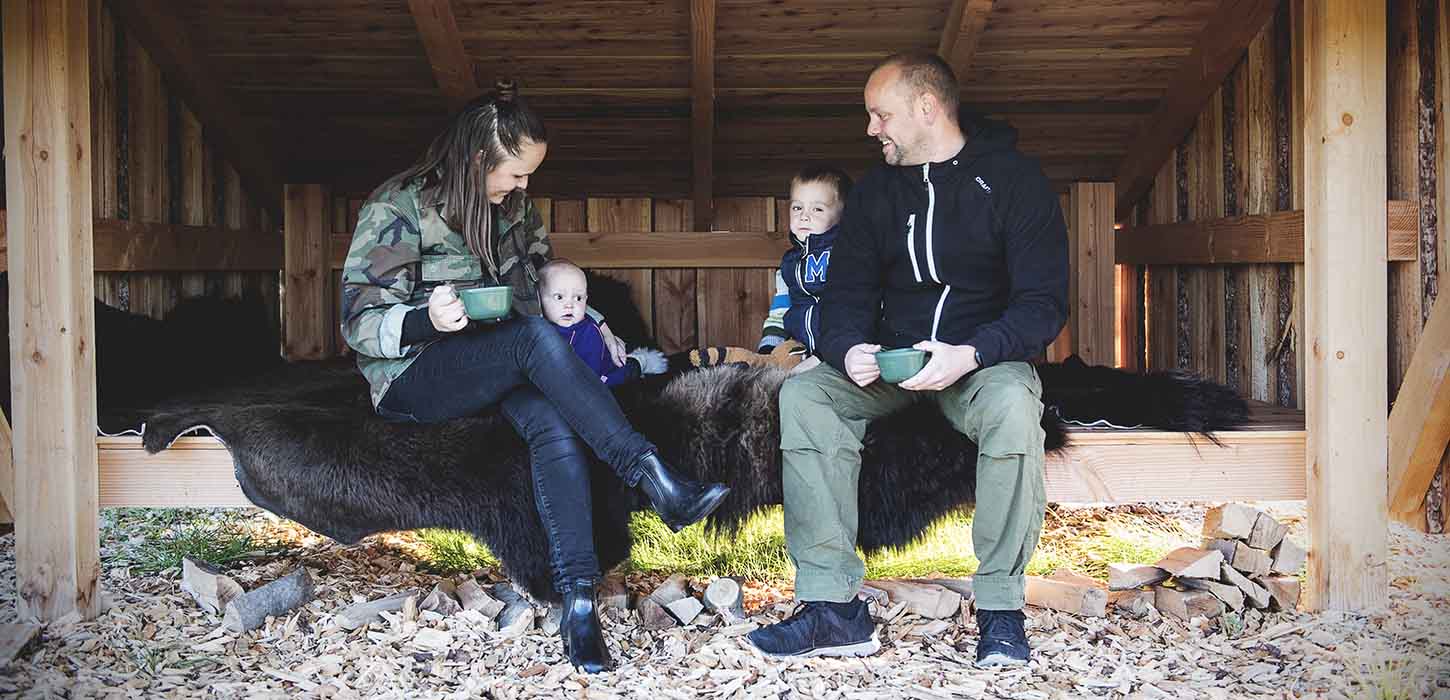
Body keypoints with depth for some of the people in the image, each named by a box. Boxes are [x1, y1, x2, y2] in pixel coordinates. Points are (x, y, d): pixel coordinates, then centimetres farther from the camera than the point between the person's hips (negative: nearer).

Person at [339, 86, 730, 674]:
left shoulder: (513, 204, 9)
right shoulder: (399, 208, -10)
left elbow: (540, 271, 25)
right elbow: (359, 322, -12)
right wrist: (426, 320, -32)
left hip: (495, 369, 5)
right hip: (412, 380, -5)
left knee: (555, 423, -31)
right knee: (534, 336, -34)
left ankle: (577, 599, -38)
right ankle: (654, 480, -38)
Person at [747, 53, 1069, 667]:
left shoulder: (1013, 179, -5)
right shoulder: (876, 191, 9)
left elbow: (1044, 303, -12)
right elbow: (847, 294, 7)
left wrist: (970, 354, -30)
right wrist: (849, 347, -18)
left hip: (983, 357, -4)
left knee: (1012, 401, -38)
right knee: (802, 395, -23)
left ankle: (1000, 606, -26)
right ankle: (834, 606, -26)